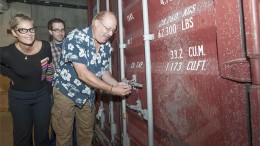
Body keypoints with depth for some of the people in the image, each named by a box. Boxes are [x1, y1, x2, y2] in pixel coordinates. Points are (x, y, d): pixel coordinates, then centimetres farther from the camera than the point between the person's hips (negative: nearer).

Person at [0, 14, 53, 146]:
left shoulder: (45, 46, -16)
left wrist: (48, 86, 6)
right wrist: (12, 76, -8)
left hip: (42, 94, 2)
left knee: (42, 132, 15)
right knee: (22, 134, 16)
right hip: (19, 97, -1)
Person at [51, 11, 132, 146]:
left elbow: (103, 71, 4)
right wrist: (112, 90, -29)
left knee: (87, 134, 17)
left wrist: (117, 84, -16)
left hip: (87, 95, 5)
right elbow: (83, 74, -31)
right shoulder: (76, 37, -24)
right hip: (66, 92, -5)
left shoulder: (106, 46, -5)